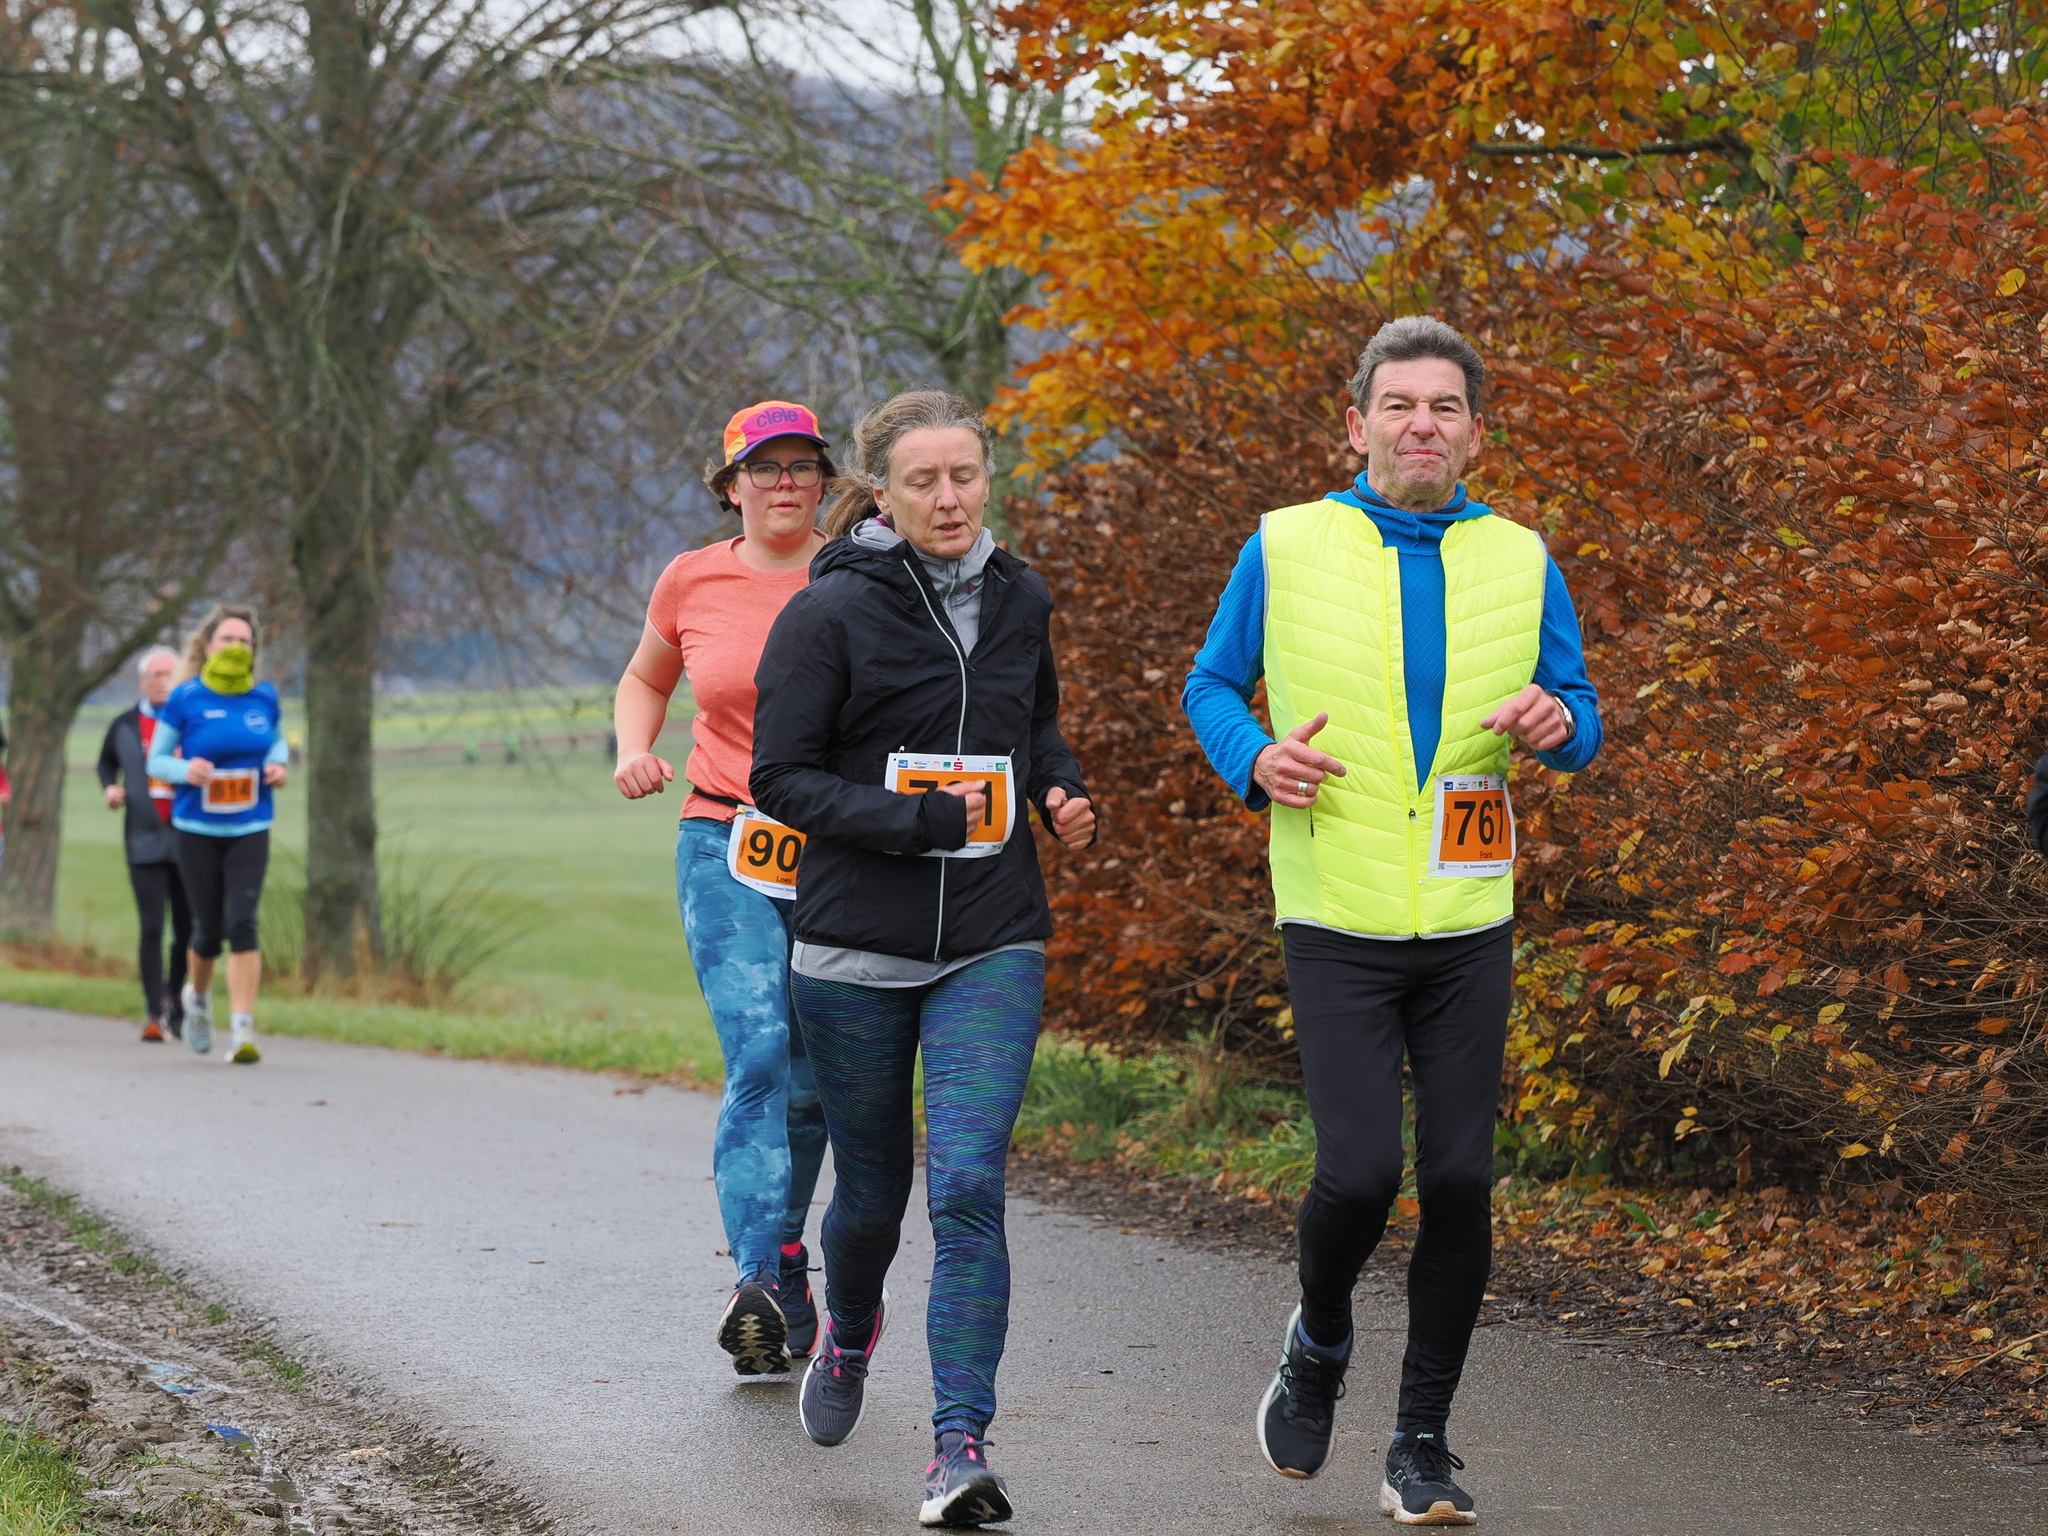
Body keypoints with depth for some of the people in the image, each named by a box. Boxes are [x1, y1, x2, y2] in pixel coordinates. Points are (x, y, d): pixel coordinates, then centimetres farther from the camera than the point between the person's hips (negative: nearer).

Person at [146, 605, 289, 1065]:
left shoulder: (264, 698, 1)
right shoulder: (185, 699, -6)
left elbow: (277, 739, 20)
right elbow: (156, 759, 1)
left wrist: (278, 764, -2)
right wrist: (184, 770, -21)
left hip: (250, 831, 1)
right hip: (198, 831, -1)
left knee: (242, 924, -13)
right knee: (208, 931, 5)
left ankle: (242, 1032, -13)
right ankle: (198, 998, 39)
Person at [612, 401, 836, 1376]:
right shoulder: (692, 581, 4)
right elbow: (645, 679, 22)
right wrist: (634, 749, 4)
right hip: (728, 846, -1)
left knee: (815, 1076, 5)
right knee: (759, 1053, -17)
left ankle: (774, 1244, 27)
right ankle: (767, 1280, -23)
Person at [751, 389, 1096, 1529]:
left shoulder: (1019, 600, 7)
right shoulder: (832, 613, -8)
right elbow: (783, 778, -9)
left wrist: (1061, 789, 4)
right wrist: (921, 821, -19)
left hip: (993, 947, 2)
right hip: (856, 949, -2)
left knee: (969, 1188, -14)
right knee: (872, 1187, 13)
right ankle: (851, 1329, 46)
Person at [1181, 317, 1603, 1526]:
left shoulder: (1520, 562, 7)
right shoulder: (1285, 549, 2)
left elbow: (1581, 716, 12)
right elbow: (1211, 687, 11)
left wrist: (1559, 722, -12)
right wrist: (1254, 758, -10)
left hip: (1468, 923, 2)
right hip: (1336, 917, -2)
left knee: (1461, 1181, -1)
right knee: (1359, 1172, -14)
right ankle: (1320, 1344, 19)